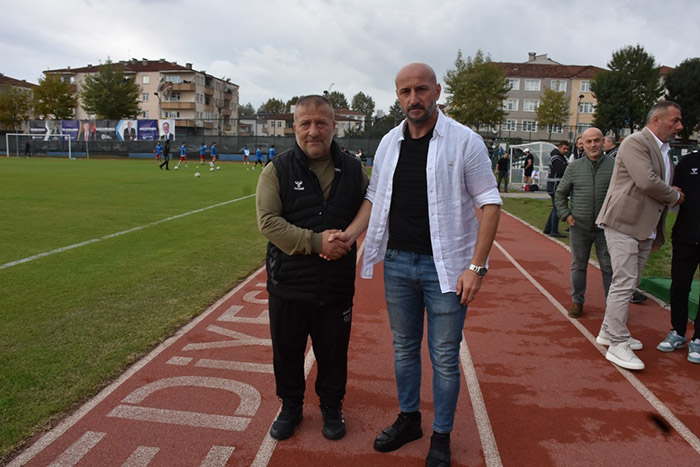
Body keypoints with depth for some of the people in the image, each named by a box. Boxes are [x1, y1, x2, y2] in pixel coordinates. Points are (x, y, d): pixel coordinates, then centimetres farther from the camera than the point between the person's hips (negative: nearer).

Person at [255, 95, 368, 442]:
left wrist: (346, 238, -8)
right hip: (288, 284, -1)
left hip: (337, 285, 1)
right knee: (287, 351, 15)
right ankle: (291, 407, 39)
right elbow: (268, 221, -14)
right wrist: (316, 241, -22)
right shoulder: (277, 170, -5)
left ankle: (331, 408, 39)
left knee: (333, 352, 15)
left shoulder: (353, 170, 3)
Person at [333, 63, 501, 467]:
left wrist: (476, 266, -16)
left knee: (445, 356, 7)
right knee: (404, 347, 17)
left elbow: (489, 203, -9)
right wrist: (349, 234, -3)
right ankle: (409, 419, 38)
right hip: (397, 262, 5)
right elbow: (375, 198, 13)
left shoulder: (465, 141, -8)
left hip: (445, 265, -4)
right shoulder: (390, 143, 7)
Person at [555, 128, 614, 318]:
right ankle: (577, 301, 25)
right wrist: (566, 215, 2)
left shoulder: (614, 165, -4)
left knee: (609, 267, 6)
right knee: (578, 266, 11)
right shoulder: (574, 167, 2)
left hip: (606, 227, -1)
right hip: (579, 226, 1)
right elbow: (560, 194, 11)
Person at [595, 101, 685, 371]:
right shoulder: (636, 143, -10)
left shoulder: (664, 151, 17)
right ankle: (617, 344, 0)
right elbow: (647, 182, -24)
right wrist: (675, 196, -4)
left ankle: (609, 331, 27)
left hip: (645, 229, 9)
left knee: (628, 284, 14)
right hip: (624, 224, -9)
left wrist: (658, 235, 19)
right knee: (624, 283, -7)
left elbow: (659, 187, 21)